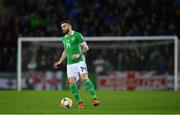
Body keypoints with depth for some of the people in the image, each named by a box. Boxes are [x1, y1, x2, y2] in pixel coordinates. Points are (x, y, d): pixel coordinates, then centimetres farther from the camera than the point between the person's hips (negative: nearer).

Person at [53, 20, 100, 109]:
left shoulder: (77, 35, -3)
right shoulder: (64, 39, 17)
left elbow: (86, 47, -6)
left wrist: (79, 54, -20)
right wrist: (59, 62, 25)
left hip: (79, 61, -6)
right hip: (70, 64, 6)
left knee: (84, 78, -21)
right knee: (71, 82, -5)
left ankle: (94, 98, -20)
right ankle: (80, 102, 2)